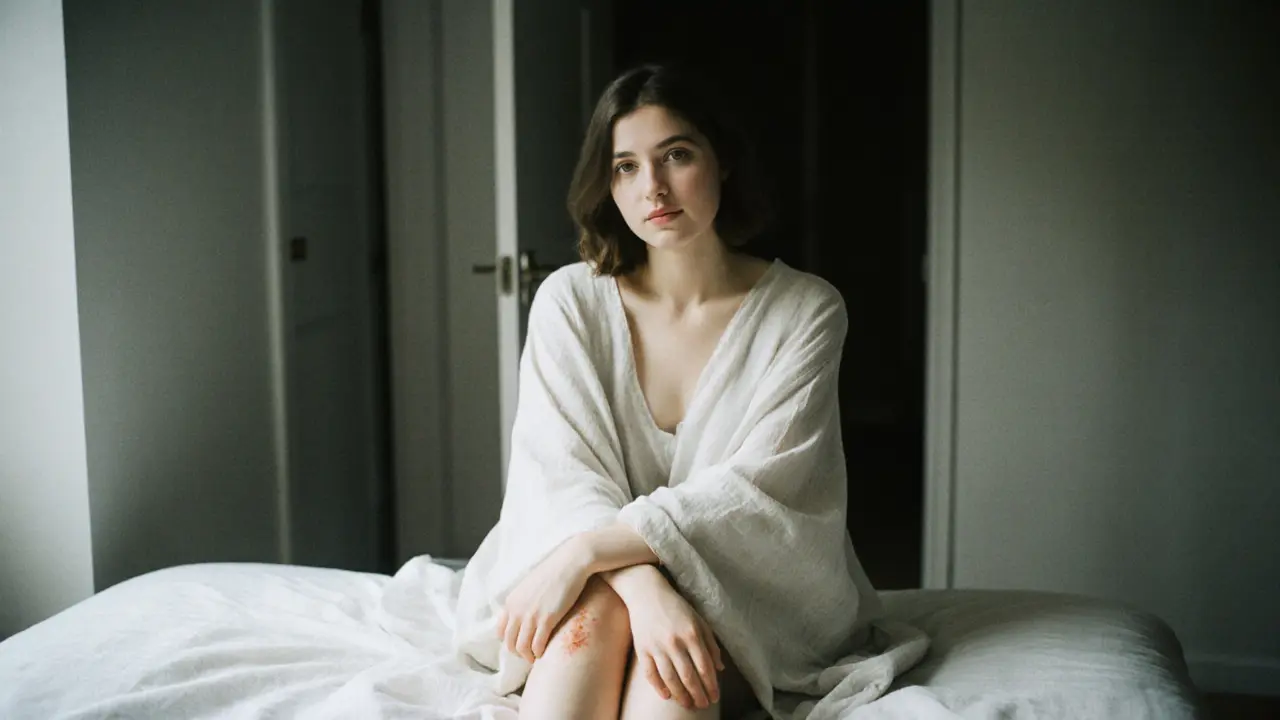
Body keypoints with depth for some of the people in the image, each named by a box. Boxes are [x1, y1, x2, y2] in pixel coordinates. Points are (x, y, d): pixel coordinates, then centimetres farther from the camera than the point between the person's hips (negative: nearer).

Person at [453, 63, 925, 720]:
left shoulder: (806, 311, -6)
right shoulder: (570, 301, -2)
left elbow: (756, 490, -16)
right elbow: (561, 476, -11)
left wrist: (585, 553, -26)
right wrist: (645, 590, -31)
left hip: (751, 598, -1)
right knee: (599, 606, -34)